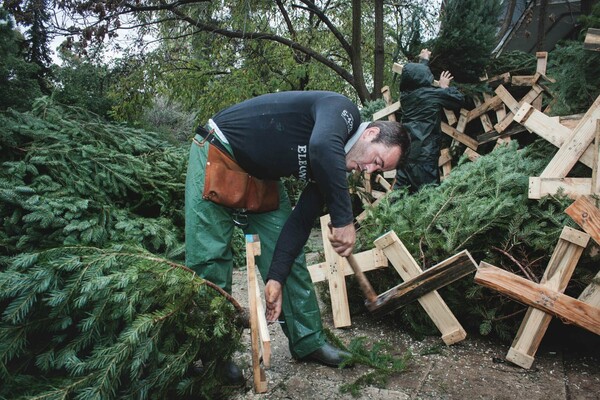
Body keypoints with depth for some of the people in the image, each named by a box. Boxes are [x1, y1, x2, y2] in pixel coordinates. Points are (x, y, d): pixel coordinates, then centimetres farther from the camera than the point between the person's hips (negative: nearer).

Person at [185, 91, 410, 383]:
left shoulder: (332, 166, 1)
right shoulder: (343, 110, -20)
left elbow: (301, 221, -1)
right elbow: (321, 146, -44)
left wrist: (276, 278, -8)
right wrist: (343, 220, -37)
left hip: (259, 176, 8)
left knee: (291, 257, 4)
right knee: (210, 254, -9)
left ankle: (308, 342, 16)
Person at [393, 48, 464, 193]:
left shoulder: (405, 94, 11)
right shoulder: (434, 94, -4)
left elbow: (414, 74, 32)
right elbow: (459, 99, 9)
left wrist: (423, 60, 48)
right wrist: (445, 87, 24)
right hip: (424, 154, -6)